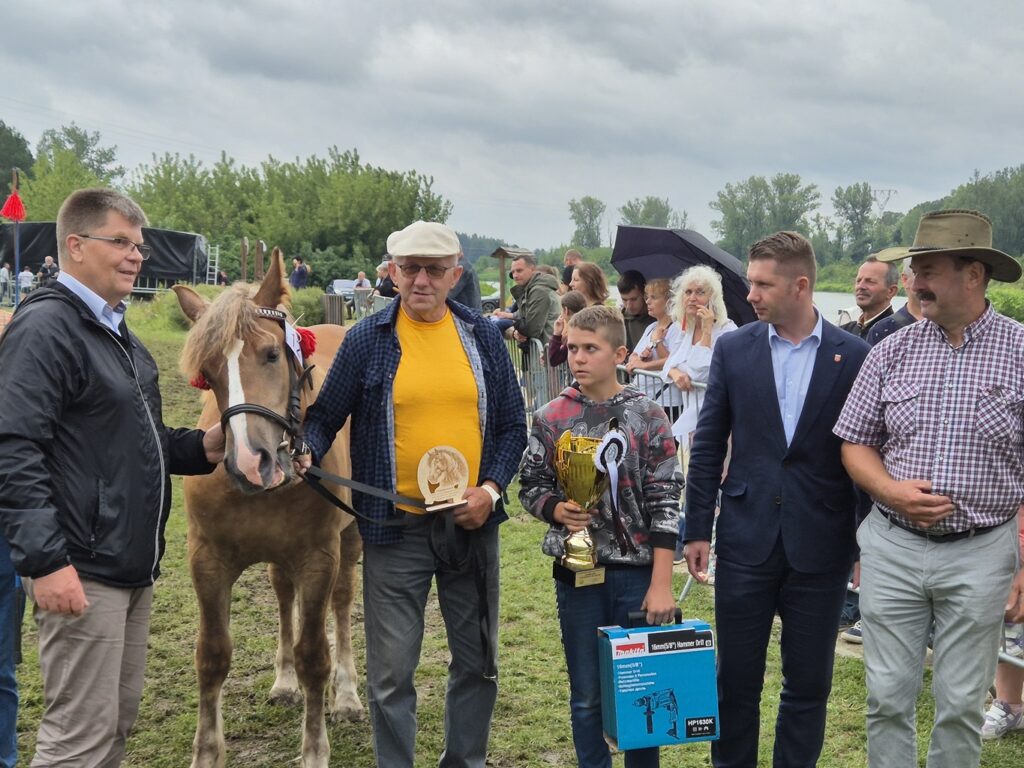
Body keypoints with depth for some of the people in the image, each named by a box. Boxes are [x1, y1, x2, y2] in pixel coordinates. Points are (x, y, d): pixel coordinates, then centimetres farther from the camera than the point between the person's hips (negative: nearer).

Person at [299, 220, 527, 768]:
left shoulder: (483, 336, 3)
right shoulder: (368, 339, -3)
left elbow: (512, 425, 7)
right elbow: (326, 416, 2)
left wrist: (491, 488, -7)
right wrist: (306, 452, -19)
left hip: (473, 523, 3)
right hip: (394, 527, -3)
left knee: (477, 661, 16)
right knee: (391, 672, 5)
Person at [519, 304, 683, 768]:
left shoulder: (647, 416, -5)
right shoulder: (551, 418, 1)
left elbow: (665, 501, -6)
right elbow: (530, 486, 10)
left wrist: (661, 584, -10)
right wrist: (556, 509, -13)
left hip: (637, 572, -1)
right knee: (586, 694, 10)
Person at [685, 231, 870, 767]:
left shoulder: (854, 357, -3)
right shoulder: (733, 349, 1)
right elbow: (708, 445, 4)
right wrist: (697, 529, 2)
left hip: (820, 546, -1)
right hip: (745, 540, 1)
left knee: (809, 683, 11)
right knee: (736, 678, 10)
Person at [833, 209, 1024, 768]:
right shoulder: (892, 351, 2)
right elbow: (855, 443, 8)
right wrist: (891, 491, -12)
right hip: (892, 548, 2)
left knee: (961, 705, 9)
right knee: (888, 699, 9)